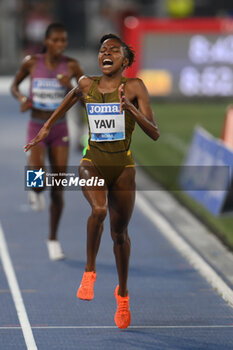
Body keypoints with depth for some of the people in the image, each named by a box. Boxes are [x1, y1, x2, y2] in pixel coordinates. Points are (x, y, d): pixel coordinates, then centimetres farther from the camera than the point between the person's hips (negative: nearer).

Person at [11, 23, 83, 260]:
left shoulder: (71, 66, -7)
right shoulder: (32, 62, -6)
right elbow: (14, 85, 9)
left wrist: (71, 87, -24)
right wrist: (21, 98, -12)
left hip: (60, 130, 1)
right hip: (36, 129, -1)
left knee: (58, 188, 3)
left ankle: (53, 239, 21)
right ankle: (36, 191, 11)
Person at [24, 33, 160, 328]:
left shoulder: (134, 87, -7)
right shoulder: (86, 85, 0)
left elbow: (154, 133, -11)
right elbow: (71, 97, 26)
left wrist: (131, 110, -25)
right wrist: (47, 126, 30)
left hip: (123, 167, 0)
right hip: (92, 163, 0)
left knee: (119, 232, 11)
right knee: (99, 209, -31)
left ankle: (122, 292, 34)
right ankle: (89, 271, -9)